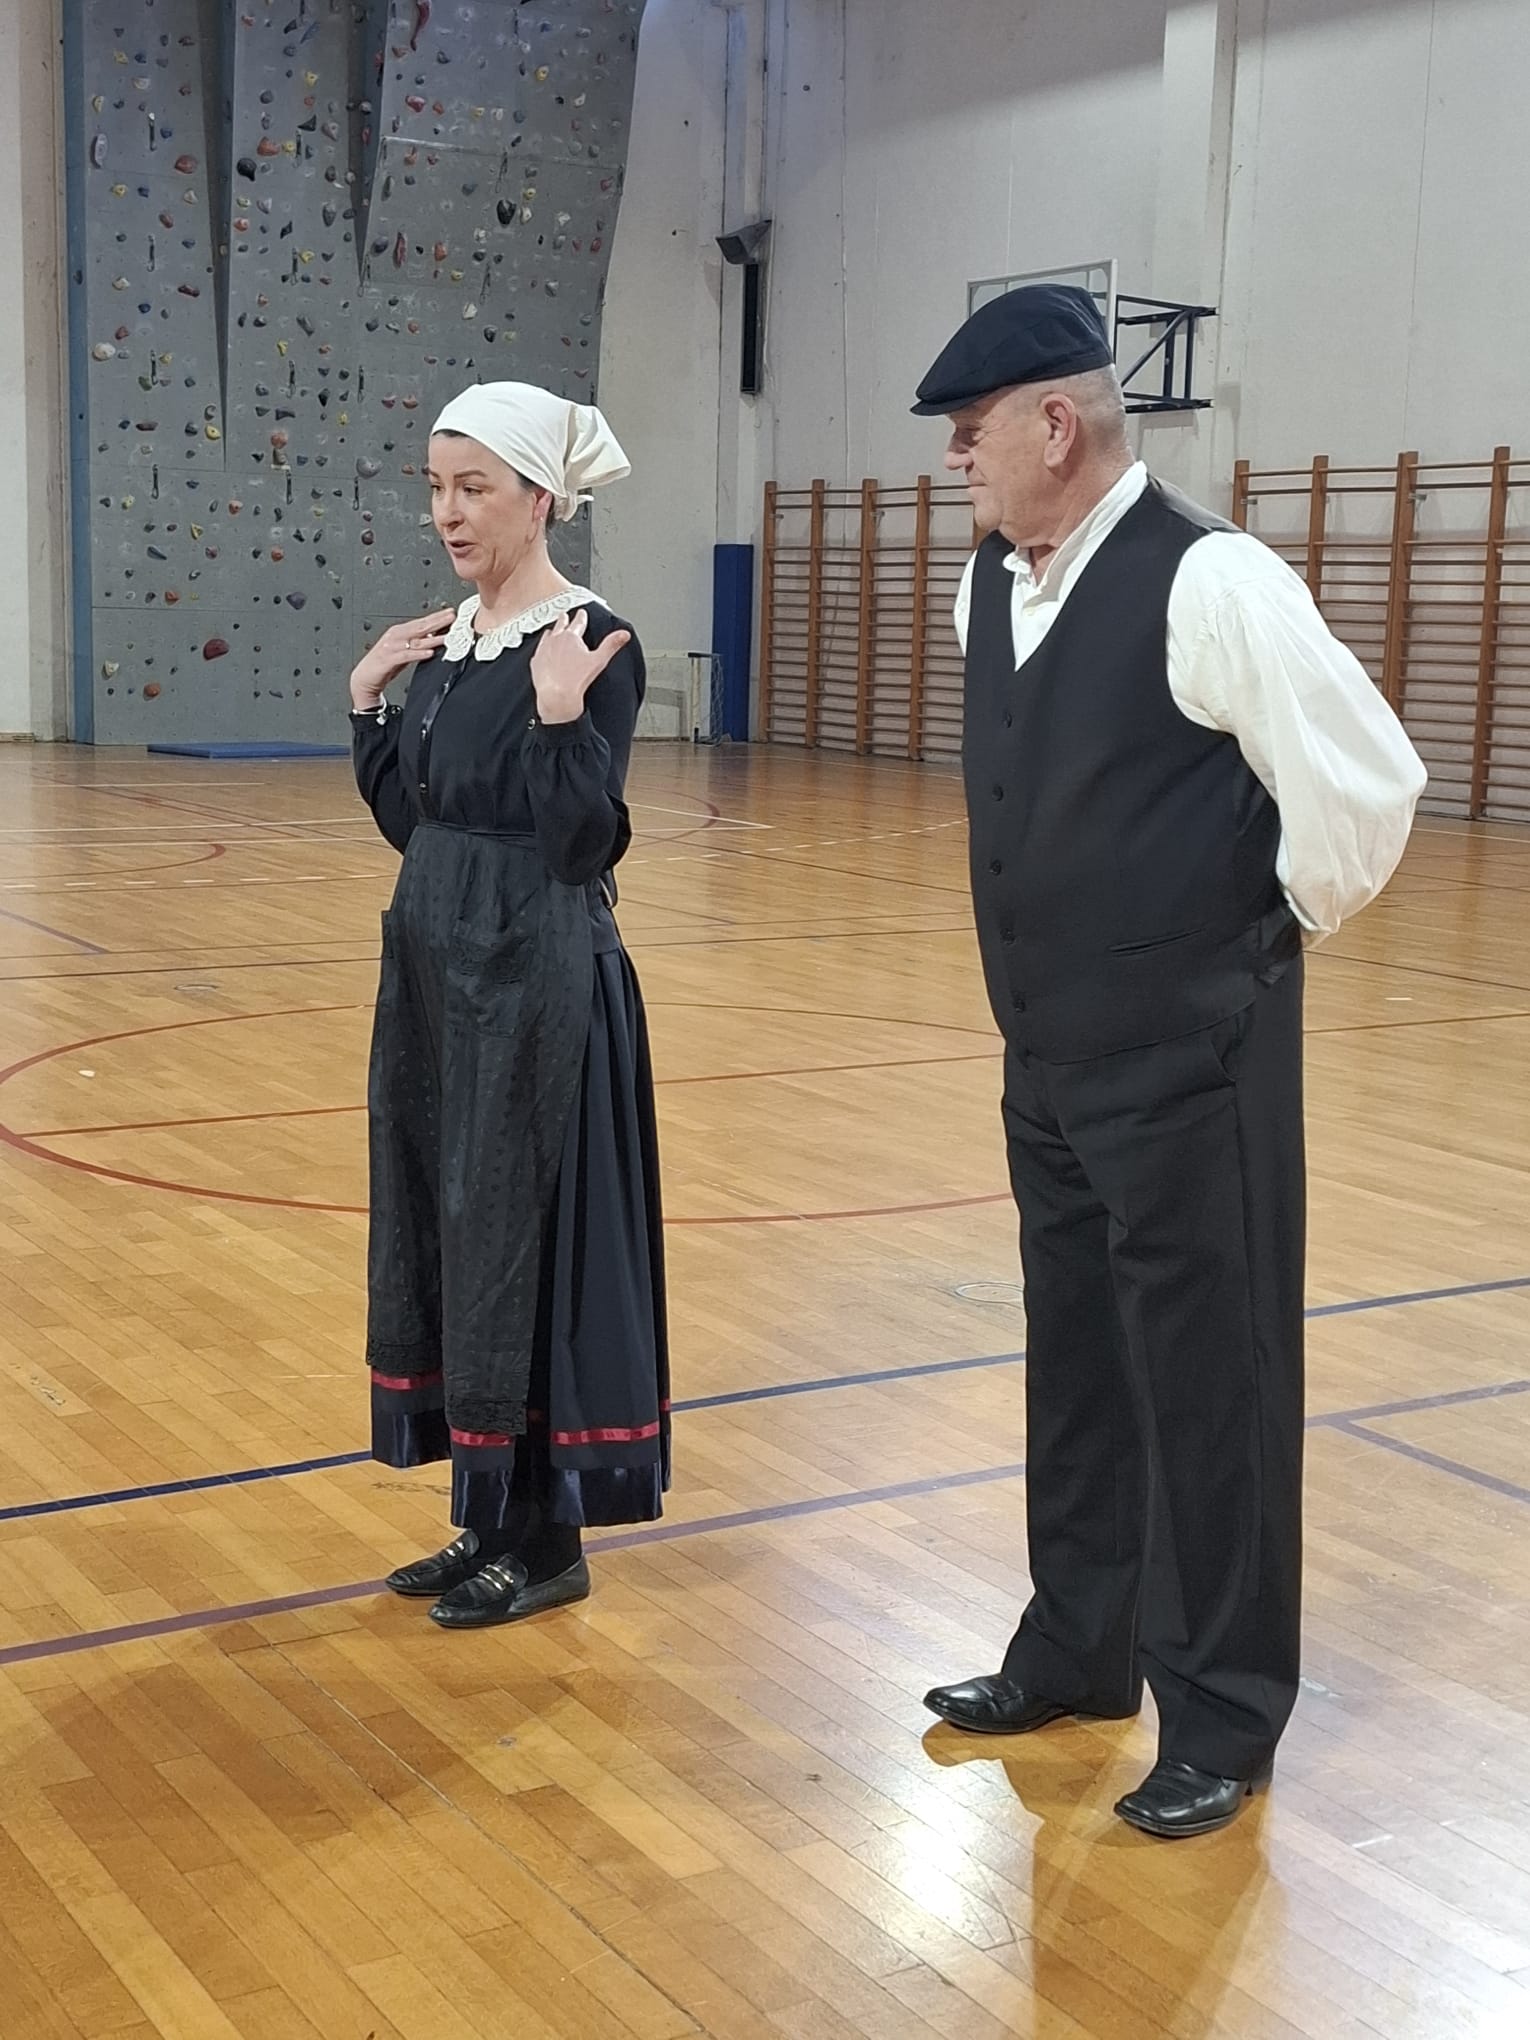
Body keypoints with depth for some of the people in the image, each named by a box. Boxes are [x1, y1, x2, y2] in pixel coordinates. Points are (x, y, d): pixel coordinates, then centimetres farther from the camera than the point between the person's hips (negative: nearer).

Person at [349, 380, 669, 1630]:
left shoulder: (595, 647, -13)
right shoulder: (445, 642, 10)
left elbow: (576, 839, -18)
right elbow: (409, 819, 13)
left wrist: (561, 712, -29)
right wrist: (369, 701, 6)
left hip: (538, 984, -8)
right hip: (437, 971, 9)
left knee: (521, 1237, 0)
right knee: (443, 1233, 13)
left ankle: (547, 1538, 15)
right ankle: (490, 1518, 27)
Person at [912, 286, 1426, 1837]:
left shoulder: (1206, 583, -19)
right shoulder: (989, 584, 6)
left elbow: (1368, 782, -16)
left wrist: (1276, 924, -4)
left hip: (1186, 1067, -8)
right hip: (1049, 1056, 8)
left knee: (1204, 1381, 4)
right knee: (1073, 1366, 19)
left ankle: (1222, 1717, 21)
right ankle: (1077, 1654, 37)